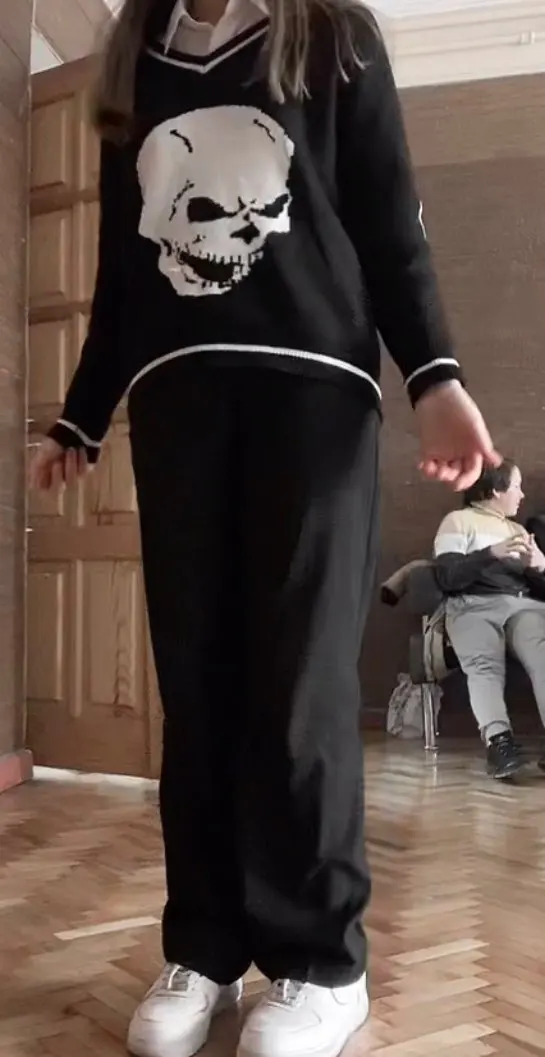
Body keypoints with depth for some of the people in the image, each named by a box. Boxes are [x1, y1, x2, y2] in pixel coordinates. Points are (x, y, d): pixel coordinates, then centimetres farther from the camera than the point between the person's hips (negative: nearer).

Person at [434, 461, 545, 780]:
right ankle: (499, 740, -56)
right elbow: (447, 577, 1)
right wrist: (492, 553, -11)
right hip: (474, 605, -2)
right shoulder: (459, 520, 17)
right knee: (484, 664, -37)